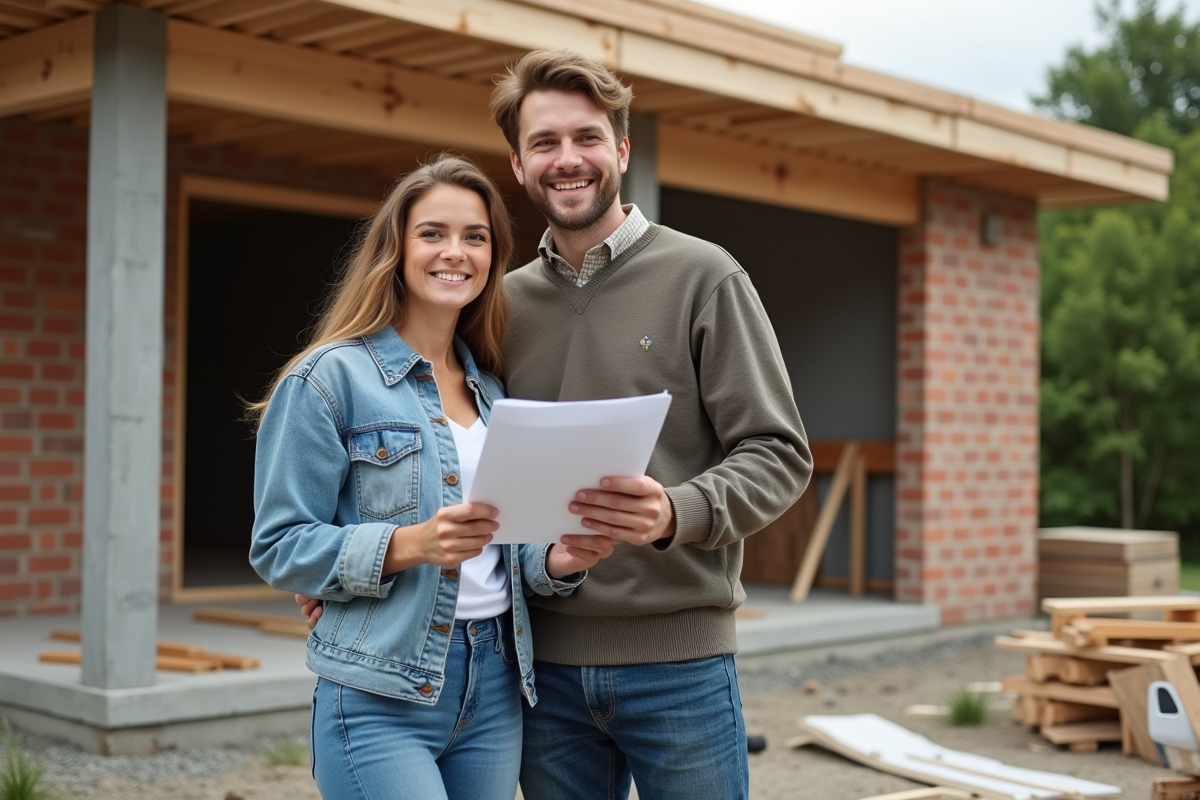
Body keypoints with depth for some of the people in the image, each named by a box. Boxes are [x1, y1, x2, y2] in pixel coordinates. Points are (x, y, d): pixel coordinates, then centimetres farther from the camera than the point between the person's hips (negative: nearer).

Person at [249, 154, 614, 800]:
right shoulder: (331, 377, -5)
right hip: (381, 702, -6)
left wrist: (558, 560, -4)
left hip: (496, 693, 6)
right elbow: (278, 547, -8)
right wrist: (408, 544, -22)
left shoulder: (493, 389, 13)